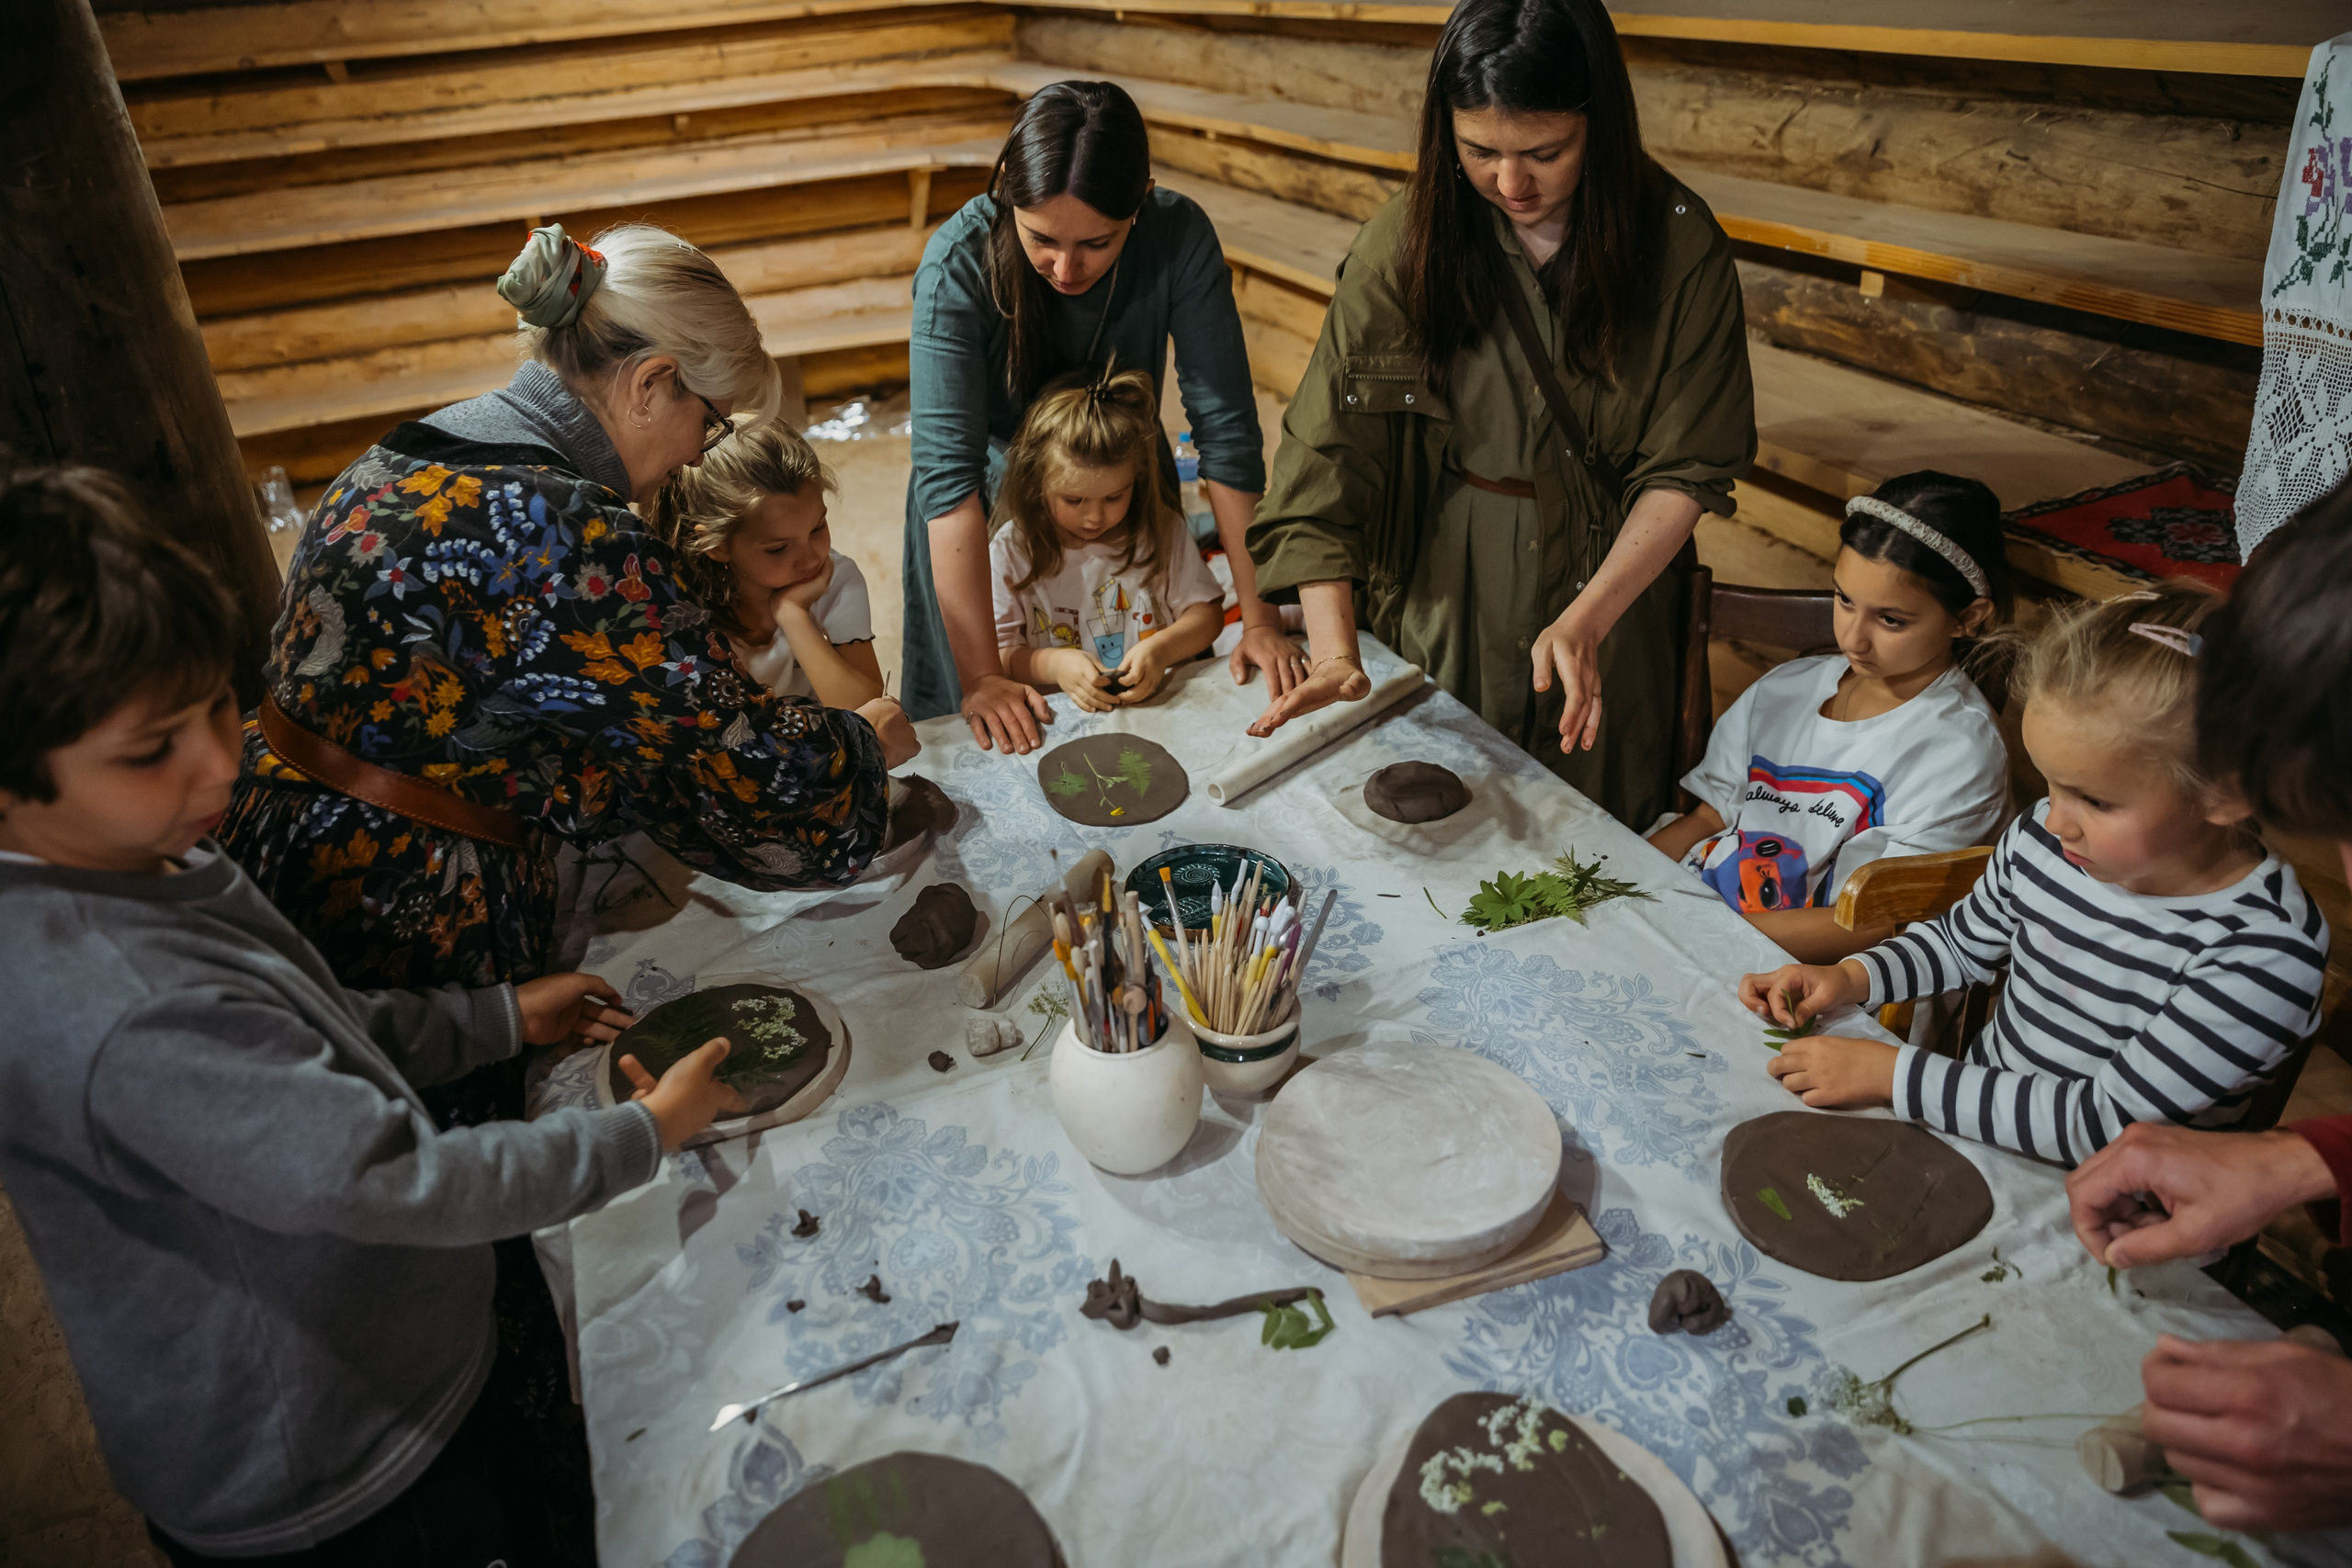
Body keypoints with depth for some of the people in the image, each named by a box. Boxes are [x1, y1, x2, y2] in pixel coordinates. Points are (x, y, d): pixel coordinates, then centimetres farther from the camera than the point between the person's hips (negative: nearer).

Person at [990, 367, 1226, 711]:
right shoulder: (1012, 550, -2)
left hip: (1164, 703, 0)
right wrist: (1053, 664, -21)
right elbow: (997, 653, -3)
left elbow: (1206, 612, 5)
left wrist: (1161, 648, -15)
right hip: (1063, 717, 0)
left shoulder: (1160, 530, 2)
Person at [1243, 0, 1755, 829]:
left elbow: (1687, 470, -11)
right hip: (1442, 602, 0)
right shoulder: (1405, 244, -13)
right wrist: (1335, 650, -26)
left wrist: (1587, 620, -24)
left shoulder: (1679, 246, -12)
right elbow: (1326, 455, -17)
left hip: (1613, 590, 0)